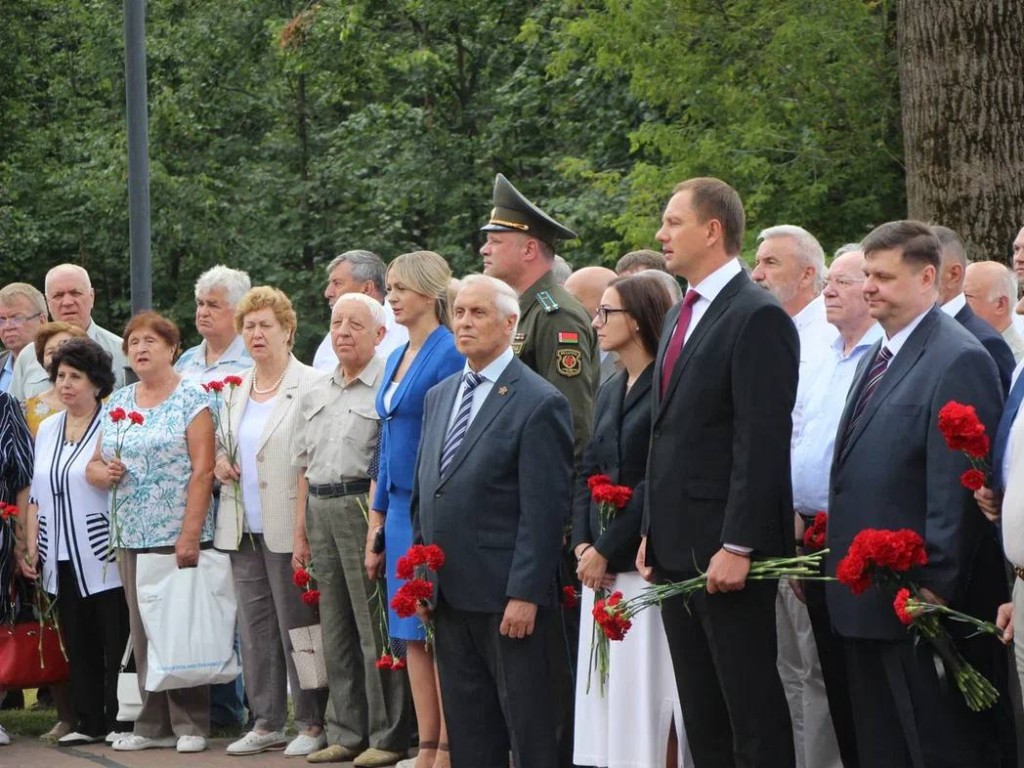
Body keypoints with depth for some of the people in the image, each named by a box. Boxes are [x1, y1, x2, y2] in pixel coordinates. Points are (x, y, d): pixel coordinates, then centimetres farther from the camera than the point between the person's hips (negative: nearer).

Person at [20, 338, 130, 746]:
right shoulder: (47, 429, 14)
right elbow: (37, 495, 18)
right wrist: (31, 547, 13)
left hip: (104, 558, -6)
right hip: (63, 559, 6)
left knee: (116, 643, -2)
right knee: (78, 645, 8)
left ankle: (121, 721, 4)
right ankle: (88, 722, 13)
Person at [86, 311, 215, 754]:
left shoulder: (190, 399, -4)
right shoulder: (117, 403, 14)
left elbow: (203, 470, -10)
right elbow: (94, 466, 18)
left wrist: (190, 534, -17)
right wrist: (103, 473, -7)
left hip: (179, 534, -6)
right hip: (131, 536, 6)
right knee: (142, 632, 6)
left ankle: (190, 724, 3)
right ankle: (152, 724, 10)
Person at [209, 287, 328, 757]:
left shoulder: (309, 386, -7)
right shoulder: (234, 391, 15)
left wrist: (303, 531, -18)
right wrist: (219, 462, 5)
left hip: (288, 531, -7)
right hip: (243, 530, 7)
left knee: (297, 627, -3)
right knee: (254, 629, 9)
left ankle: (311, 723, 5)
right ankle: (266, 722, 16)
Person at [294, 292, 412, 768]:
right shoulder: (316, 396, 18)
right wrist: (301, 532, 14)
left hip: (364, 508, -7)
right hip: (320, 510, 7)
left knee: (375, 628, -6)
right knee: (335, 628, 10)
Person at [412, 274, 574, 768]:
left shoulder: (539, 403, -9)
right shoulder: (439, 397, 15)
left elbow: (544, 510, -13)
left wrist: (524, 595, -18)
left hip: (506, 598, -7)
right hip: (449, 594, 7)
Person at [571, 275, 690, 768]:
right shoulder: (610, 393, 17)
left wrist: (606, 550, -13)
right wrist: (583, 544, 1)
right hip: (603, 569, 8)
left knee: (649, 692, -7)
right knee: (609, 696, 7)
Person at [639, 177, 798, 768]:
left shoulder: (759, 318, -12)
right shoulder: (681, 317, 17)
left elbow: (762, 441, -18)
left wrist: (738, 546, -21)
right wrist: (652, 532, 15)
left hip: (727, 549, -9)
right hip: (677, 551, 9)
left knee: (752, 704, -4)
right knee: (701, 713, 12)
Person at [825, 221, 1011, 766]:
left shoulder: (959, 362, -14)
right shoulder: (877, 358, 17)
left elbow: (955, 489, -18)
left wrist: (935, 588, -21)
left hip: (919, 599, -9)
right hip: (865, 600, 9)